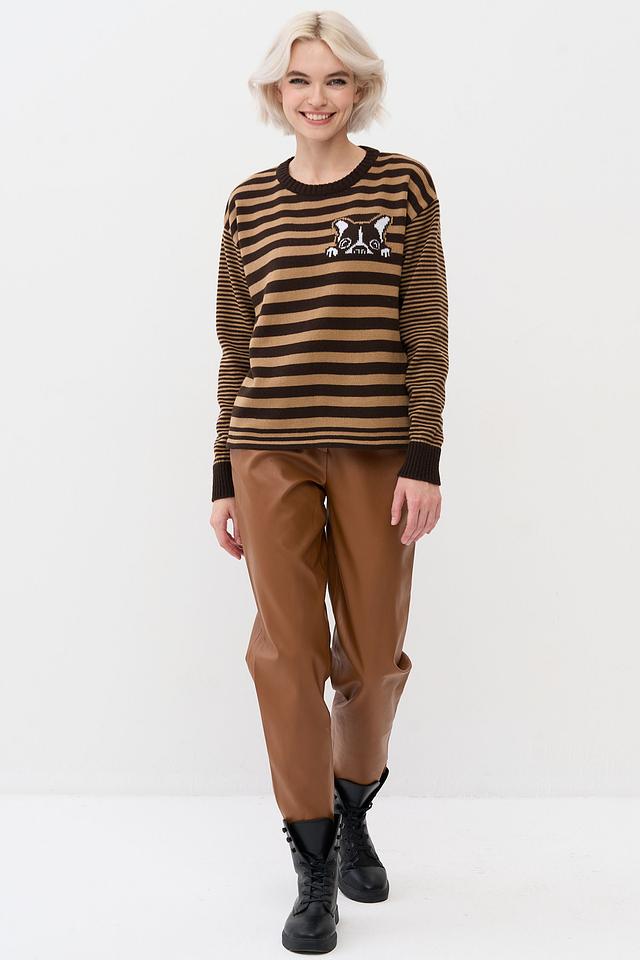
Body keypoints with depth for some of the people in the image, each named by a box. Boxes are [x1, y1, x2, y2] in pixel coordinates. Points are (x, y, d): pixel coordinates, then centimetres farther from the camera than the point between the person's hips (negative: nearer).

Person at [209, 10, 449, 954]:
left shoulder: (404, 185, 3)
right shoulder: (250, 202, 8)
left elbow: (426, 335, -1)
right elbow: (237, 347, 9)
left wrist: (425, 460, -8)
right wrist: (224, 476, 6)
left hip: (376, 448, -1)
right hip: (271, 448, 1)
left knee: (373, 653, 5)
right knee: (287, 652, 0)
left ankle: (353, 812, 35)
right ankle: (314, 868, 14)